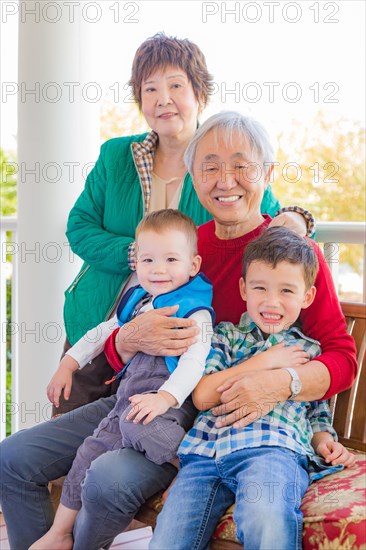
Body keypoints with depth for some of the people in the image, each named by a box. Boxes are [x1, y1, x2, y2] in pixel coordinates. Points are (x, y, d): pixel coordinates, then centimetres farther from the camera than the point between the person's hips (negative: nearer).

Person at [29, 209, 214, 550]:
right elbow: (104, 332, 31)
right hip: (130, 396, 8)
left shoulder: (194, 310, -7)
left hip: (170, 401, -8)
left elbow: (194, 362, -21)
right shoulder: (136, 300, 17)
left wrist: (165, 397, -35)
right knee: (92, 451, 6)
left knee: (138, 426, -39)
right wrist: (69, 363, 26)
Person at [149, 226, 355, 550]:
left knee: (268, 522, -37)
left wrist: (325, 442, 3)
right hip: (207, 449, 2)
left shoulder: (310, 351, 23)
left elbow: (318, 416, 27)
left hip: (272, 448, -1)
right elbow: (202, 397, 5)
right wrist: (265, 361, 4)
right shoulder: (226, 335, 21)